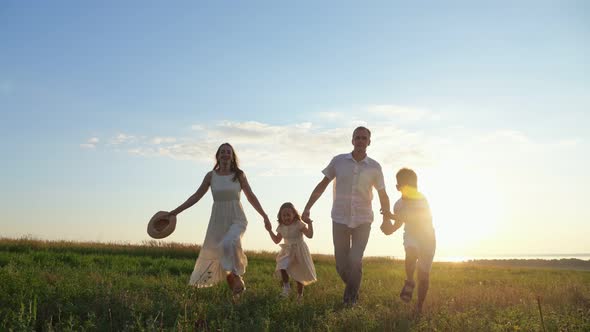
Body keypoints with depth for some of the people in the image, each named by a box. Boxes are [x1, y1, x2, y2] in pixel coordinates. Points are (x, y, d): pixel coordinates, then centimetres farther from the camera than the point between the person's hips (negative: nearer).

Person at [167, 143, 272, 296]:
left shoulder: (239, 174, 0)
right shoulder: (211, 175, 3)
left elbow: (251, 197, 4)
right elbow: (196, 196, 6)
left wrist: (265, 216, 1)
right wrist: (175, 211, 2)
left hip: (237, 220, -3)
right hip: (217, 221, 3)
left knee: (229, 243, -33)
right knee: (211, 255, 5)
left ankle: (237, 277, -13)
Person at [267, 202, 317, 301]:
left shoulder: (298, 224, -14)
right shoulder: (281, 227, 2)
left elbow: (310, 235, -18)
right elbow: (277, 240, 14)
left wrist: (310, 224, -28)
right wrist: (269, 230, 8)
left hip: (299, 252, -3)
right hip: (287, 252, 3)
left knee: (300, 274, 5)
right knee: (282, 267, -25)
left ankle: (300, 294, 23)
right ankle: (286, 286, -8)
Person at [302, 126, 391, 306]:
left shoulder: (374, 167, -2)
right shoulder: (338, 161, -2)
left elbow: (383, 195, 7)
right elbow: (322, 185, 4)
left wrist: (387, 219, -6)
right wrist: (307, 208, 1)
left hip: (363, 221, -1)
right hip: (340, 219, 1)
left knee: (355, 261, -10)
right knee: (341, 264, 4)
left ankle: (350, 297, 14)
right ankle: (353, 290, 34)